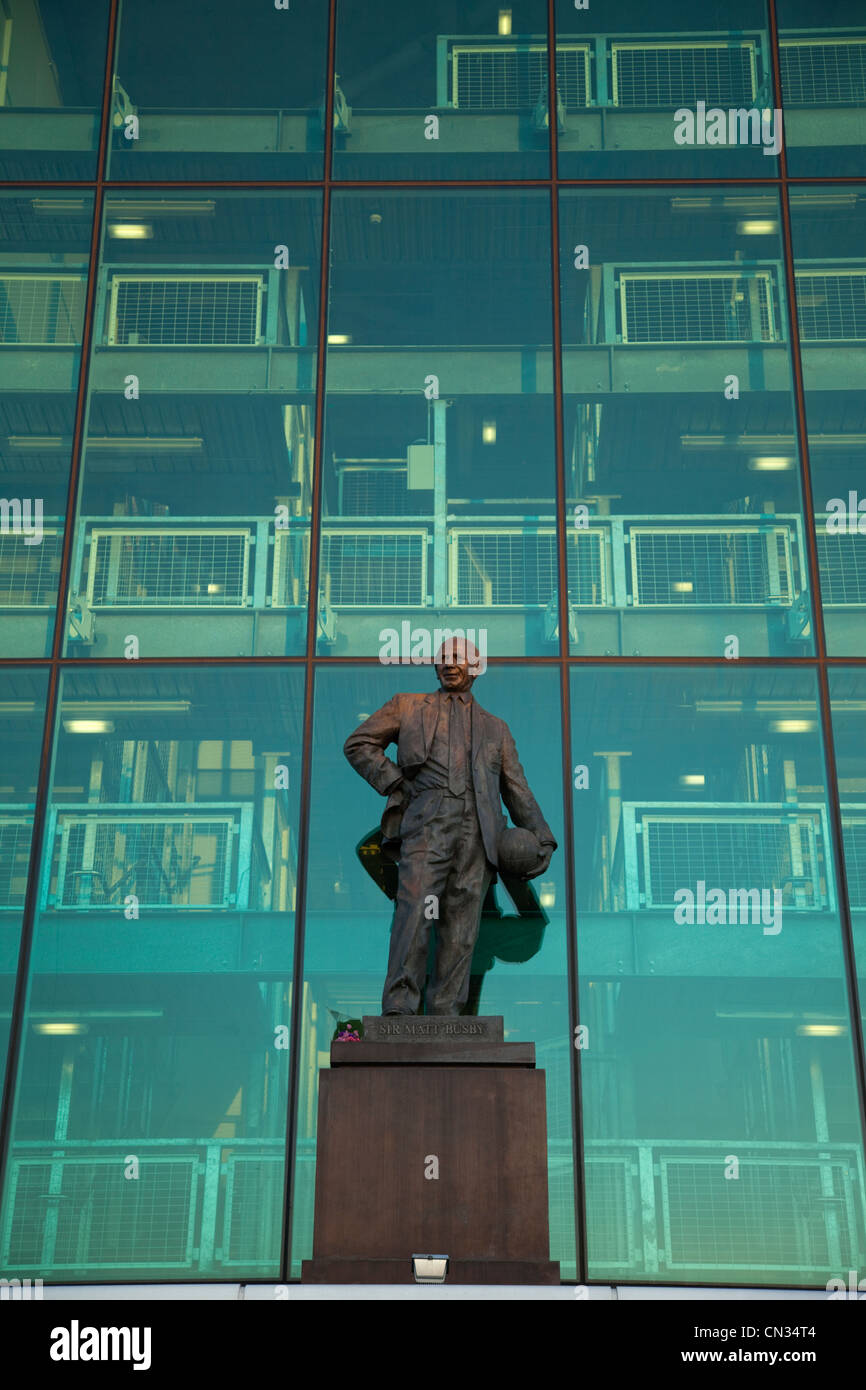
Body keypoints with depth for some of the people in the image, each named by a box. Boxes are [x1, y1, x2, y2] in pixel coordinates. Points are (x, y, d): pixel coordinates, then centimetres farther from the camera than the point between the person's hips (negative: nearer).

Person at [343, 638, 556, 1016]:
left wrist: (541, 839, 13)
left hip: (477, 832, 2)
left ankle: (444, 1017, -6)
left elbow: (517, 790, 25)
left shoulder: (495, 728, 29)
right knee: (414, 913, -17)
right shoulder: (409, 707, 23)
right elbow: (358, 744, 17)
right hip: (426, 823, -2)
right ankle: (398, 1011, -20)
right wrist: (393, 783, 4)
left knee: (461, 929, -5)